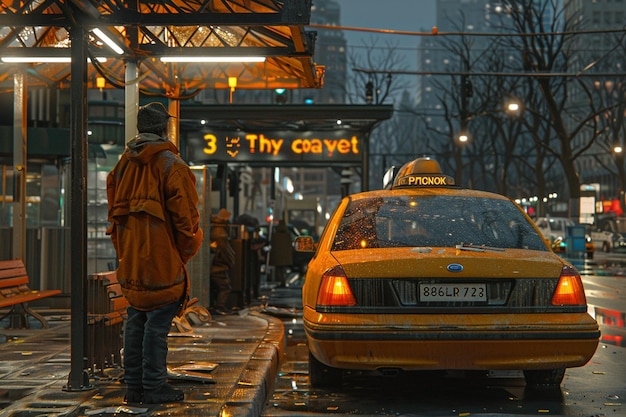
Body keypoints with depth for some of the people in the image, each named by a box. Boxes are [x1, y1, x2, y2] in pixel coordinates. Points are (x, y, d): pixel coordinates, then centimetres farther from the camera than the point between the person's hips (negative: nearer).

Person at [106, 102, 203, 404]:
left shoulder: (123, 164, 14)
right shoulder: (170, 164, -9)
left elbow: (114, 210, 17)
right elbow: (185, 213, -12)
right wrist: (186, 251, 1)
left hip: (130, 258, 7)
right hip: (161, 257, -7)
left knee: (136, 320, 13)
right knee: (158, 322, -4)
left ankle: (134, 385, 17)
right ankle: (154, 387, -2)